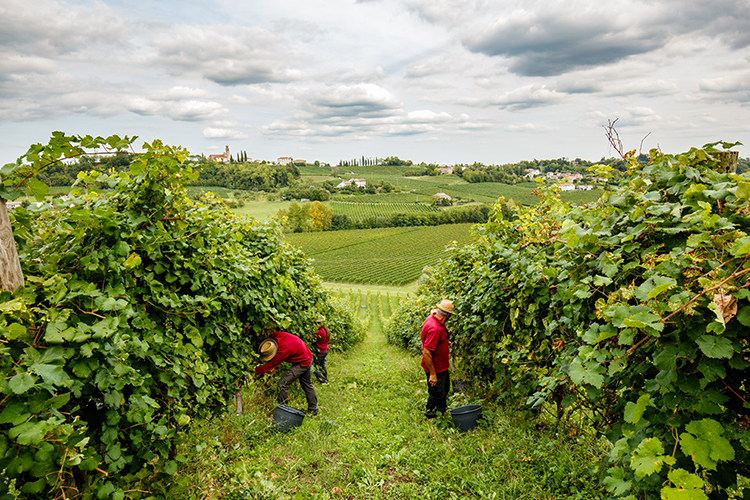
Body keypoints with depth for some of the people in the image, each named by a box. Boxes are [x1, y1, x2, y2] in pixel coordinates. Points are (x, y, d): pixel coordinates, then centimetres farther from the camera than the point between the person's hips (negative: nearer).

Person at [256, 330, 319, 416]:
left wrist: (255, 371, -20)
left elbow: (270, 365, -28)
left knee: (282, 383, -11)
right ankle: (313, 410, 35)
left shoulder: (284, 350, -37)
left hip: (302, 363, -9)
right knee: (307, 384, 22)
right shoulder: (275, 336, -17)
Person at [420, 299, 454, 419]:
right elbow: (426, 353, -33)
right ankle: (429, 414, 32)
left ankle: (442, 410, 48)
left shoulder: (433, 318, -4)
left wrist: (446, 342, 9)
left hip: (442, 364, 10)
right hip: (435, 368, -10)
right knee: (437, 393, 8)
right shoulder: (434, 329, -35)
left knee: (445, 389, 27)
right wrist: (432, 374, -27)